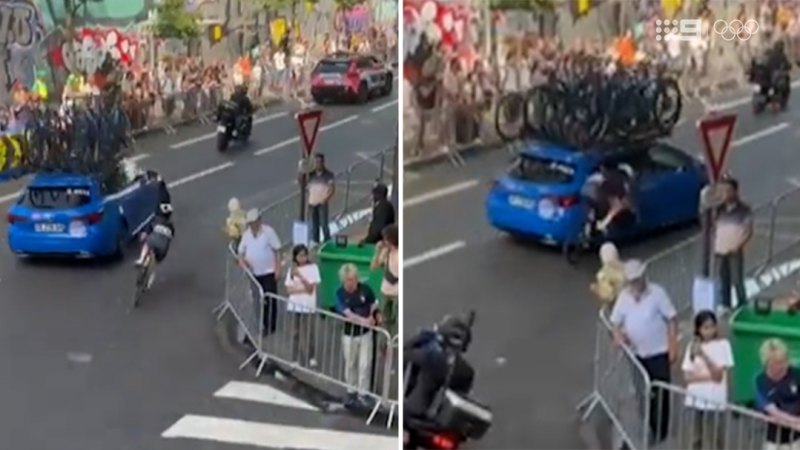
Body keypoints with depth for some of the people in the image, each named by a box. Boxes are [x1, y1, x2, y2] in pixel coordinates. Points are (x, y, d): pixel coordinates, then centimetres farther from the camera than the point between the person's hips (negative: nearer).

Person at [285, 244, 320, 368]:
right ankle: (296, 359, 15)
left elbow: (310, 288, -12)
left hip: (308, 306, -3)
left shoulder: (313, 268, -5)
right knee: (296, 333, 8)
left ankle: (309, 358, 14)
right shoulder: (292, 269, 5)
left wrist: (300, 276, -23)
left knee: (308, 333, 0)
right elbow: (289, 290, 0)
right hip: (295, 306, 3)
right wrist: (303, 289, -14)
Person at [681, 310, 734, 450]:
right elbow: (688, 376, 0)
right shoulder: (693, 345, 4)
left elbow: (718, 375, -12)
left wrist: (703, 355, -23)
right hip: (696, 399, 4)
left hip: (714, 401, -3)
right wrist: (708, 376, -14)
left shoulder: (722, 344, -5)